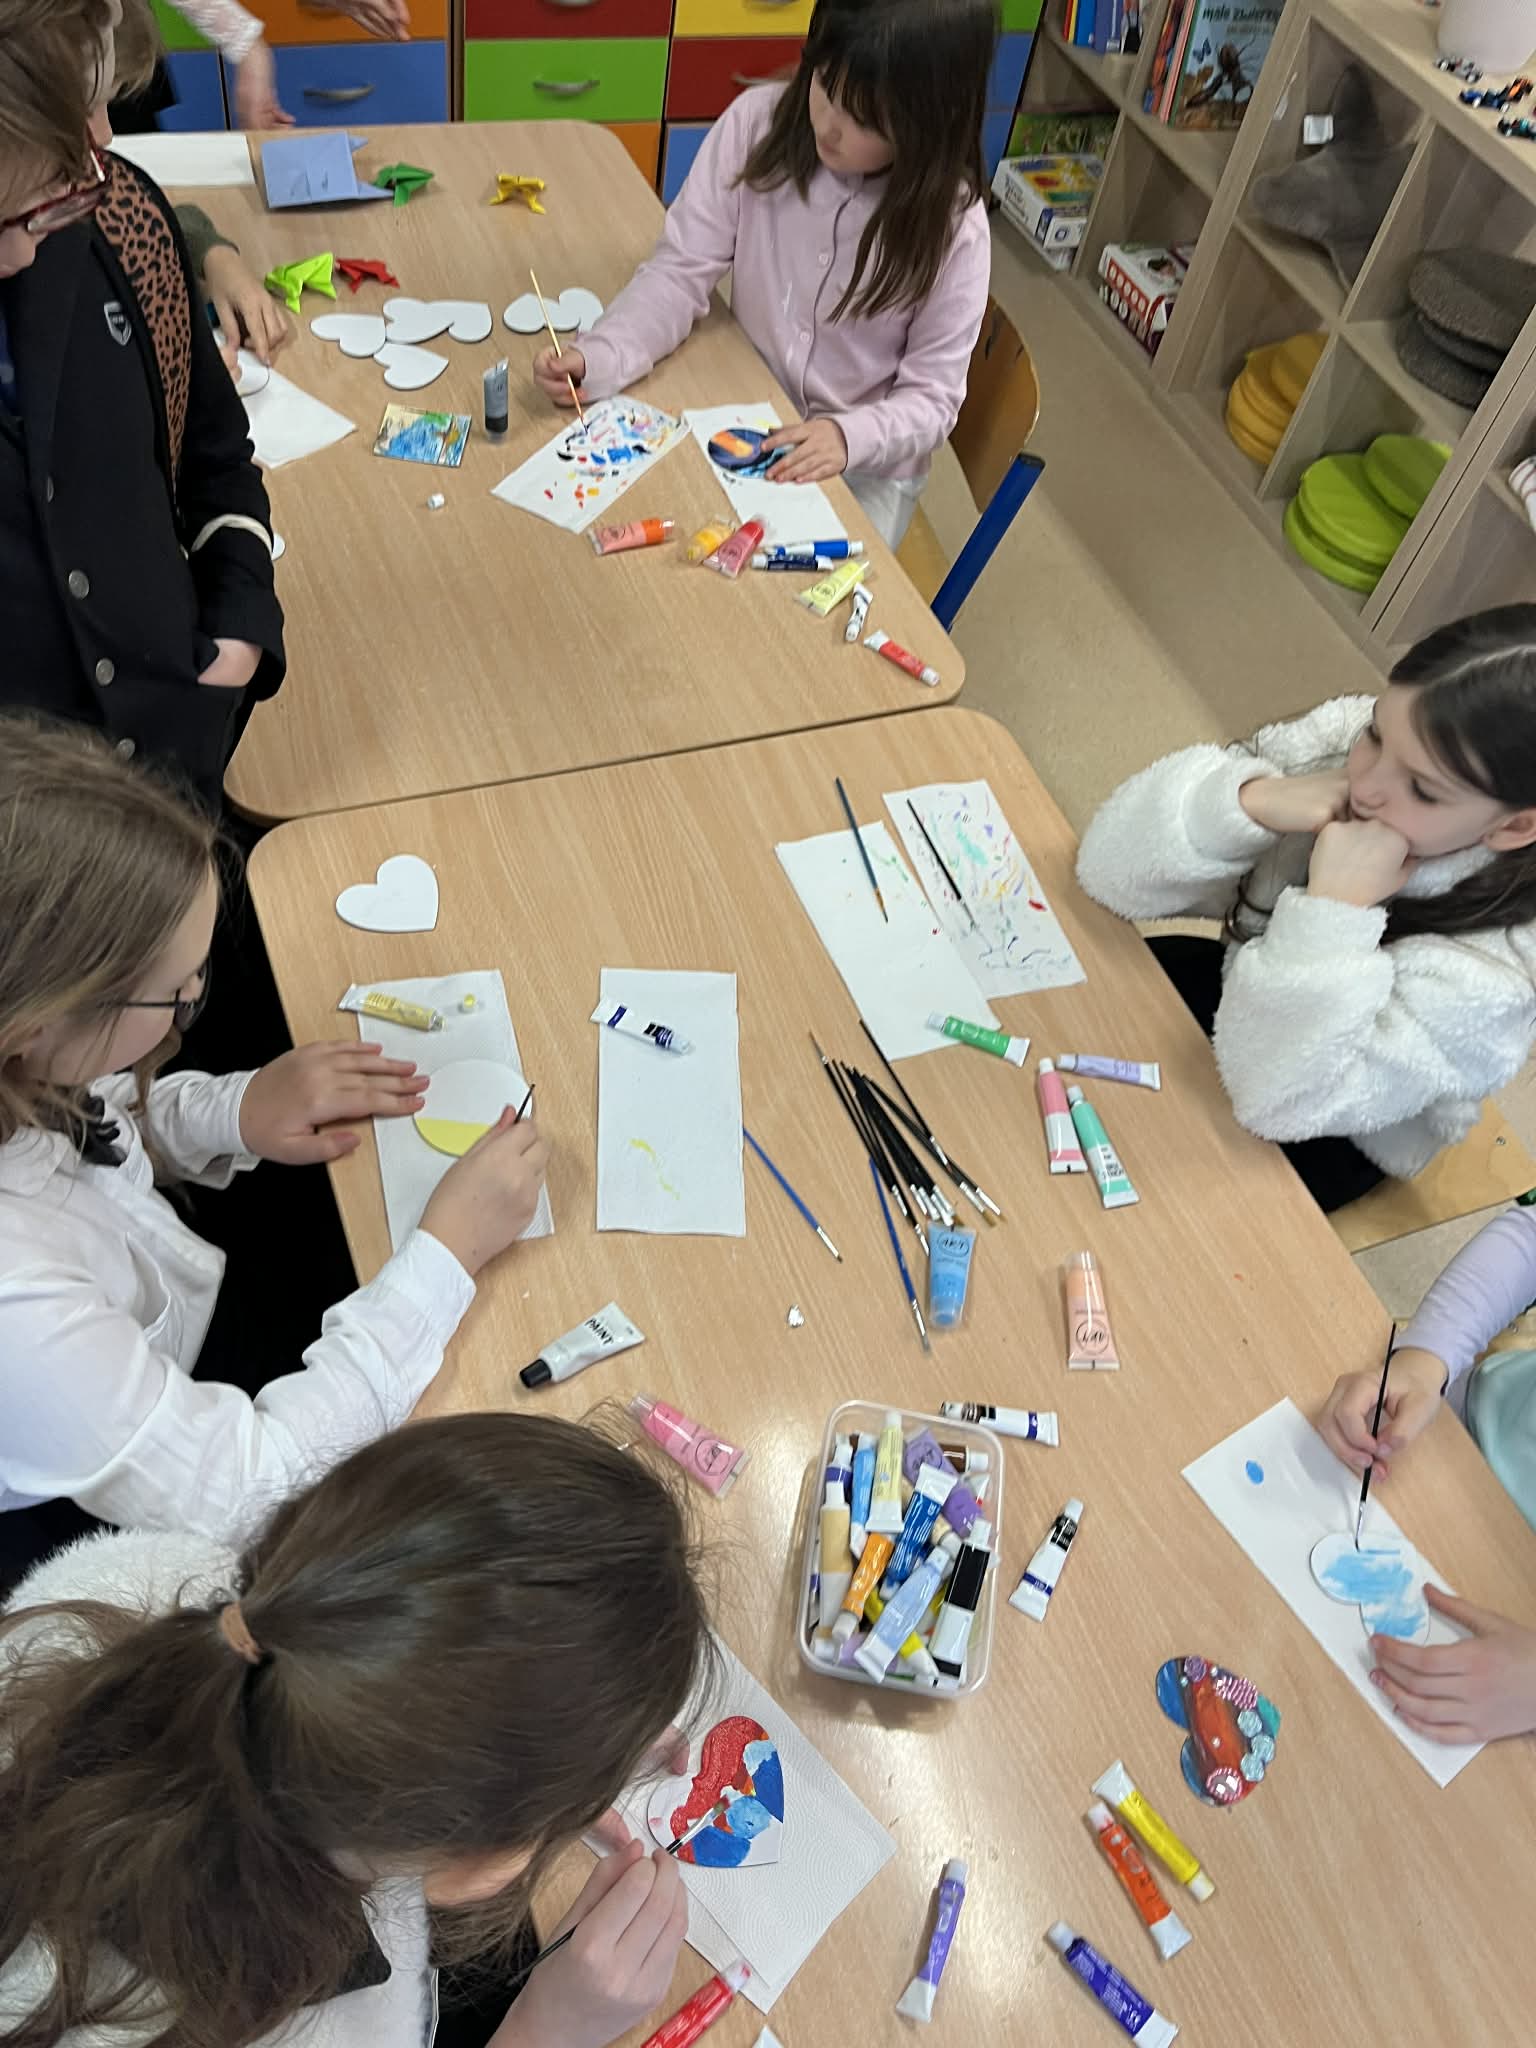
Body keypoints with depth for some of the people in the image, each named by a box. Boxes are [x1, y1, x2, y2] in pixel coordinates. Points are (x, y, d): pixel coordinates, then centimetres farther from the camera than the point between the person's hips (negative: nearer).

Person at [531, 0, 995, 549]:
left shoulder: (952, 224, -19)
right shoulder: (757, 122, -14)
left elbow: (931, 399, -14)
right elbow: (682, 270, -12)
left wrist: (848, 435, -35)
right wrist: (598, 357, -30)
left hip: (865, 466, -2)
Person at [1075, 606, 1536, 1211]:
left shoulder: (1488, 970, -34)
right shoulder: (1343, 736, -23)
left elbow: (1281, 1099, -34)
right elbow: (1115, 868, -23)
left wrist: (1335, 908, -42)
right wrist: (1255, 802, -40)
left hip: (1329, 1135, -4)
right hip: (1239, 991, 4)